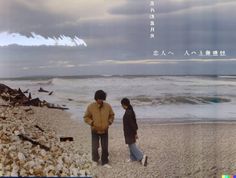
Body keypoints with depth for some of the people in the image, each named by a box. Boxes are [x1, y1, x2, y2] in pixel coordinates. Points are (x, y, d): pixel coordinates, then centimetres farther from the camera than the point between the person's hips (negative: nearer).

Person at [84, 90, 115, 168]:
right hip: (95, 131, -2)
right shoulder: (91, 107, -15)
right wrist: (92, 123, -18)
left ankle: (105, 162, 23)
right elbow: (86, 117, -4)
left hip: (105, 131, 2)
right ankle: (95, 160, 28)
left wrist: (109, 122, -6)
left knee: (105, 148, 6)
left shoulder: (108, 106, -10)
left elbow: (111, 115, 9)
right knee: (95, 147, 0)